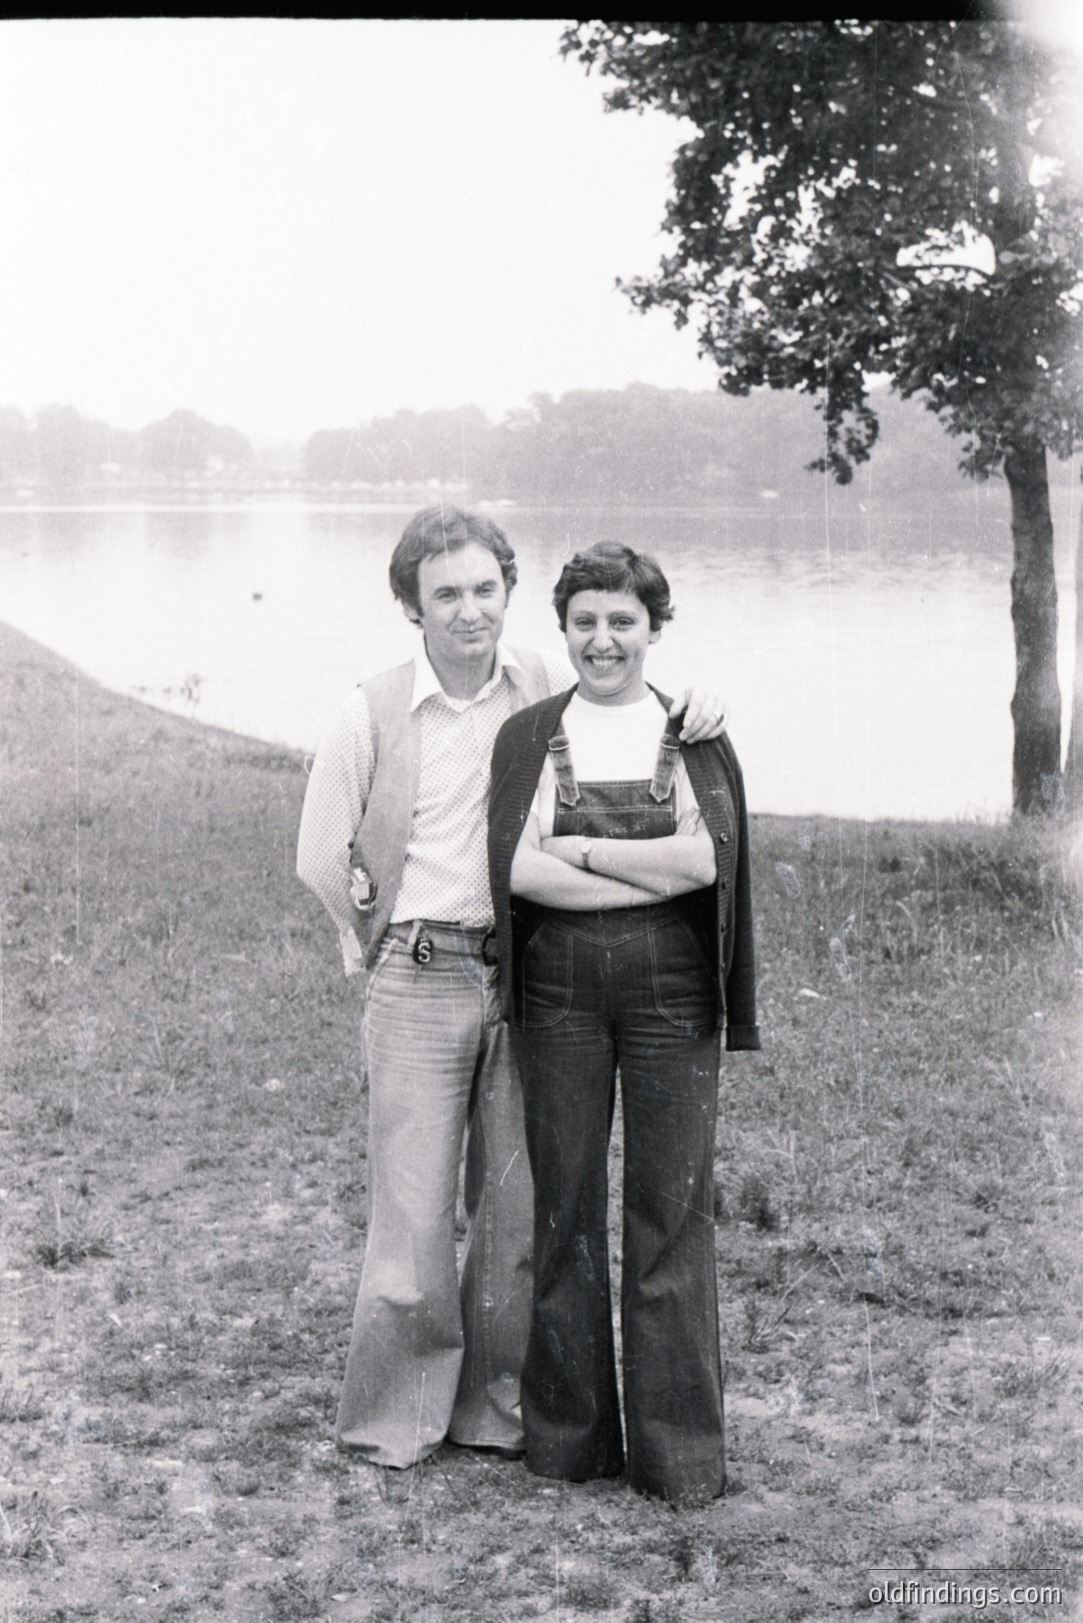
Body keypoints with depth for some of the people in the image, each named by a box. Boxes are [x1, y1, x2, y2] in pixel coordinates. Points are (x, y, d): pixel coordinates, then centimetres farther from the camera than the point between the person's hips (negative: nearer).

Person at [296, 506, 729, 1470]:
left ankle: (492, 1407, 25)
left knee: (520, 1208, 8)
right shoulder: (372, 718, -5)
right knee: (415, 1212, -2)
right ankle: (391, 1419, 16)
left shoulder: (544, 687, 2)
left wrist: (695, 704, -3)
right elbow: (322, 859, 4)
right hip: (417, 985, -3)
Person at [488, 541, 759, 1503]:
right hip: (558, 992, 1)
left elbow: (708, 856, -10)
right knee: (565, 1205, 6)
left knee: (672, 1208, 1)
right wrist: (656, 874, -11)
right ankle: (569, 1433, 18)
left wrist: (576, 850, -8)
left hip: (670, 992, -1)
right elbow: (517, 869, -8)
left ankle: (679, 1449, 10)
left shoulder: (694, 734, 6)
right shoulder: (529, 737, 7)